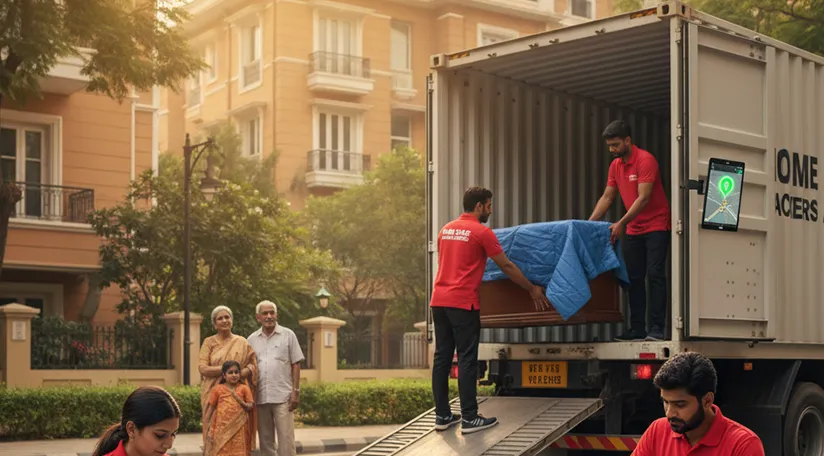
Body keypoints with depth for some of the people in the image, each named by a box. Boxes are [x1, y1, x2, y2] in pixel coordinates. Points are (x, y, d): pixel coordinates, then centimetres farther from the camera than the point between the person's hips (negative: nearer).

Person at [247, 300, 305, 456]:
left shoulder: (288, 335, 3)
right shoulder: (252, 339, 10)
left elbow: (296, 364, 2)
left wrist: (296, 391, -5)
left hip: (283, 396, -3)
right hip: (260, 397, 3)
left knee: (286, 439, -4)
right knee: (265, 440, 9)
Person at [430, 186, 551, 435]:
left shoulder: (446, 229, 15)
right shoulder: (482, 232, -6)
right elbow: (507, 267, -2)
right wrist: (532, 289, 7)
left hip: (439, 300, 7)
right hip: (463, 302, -7)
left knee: (442, 357, 8)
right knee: (467, 359, -3)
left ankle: (442, 415, 12)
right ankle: (469, 418, -1)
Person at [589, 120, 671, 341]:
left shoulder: (645, 160, -16)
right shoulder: (615, 165, 7)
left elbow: (643, 198, -23)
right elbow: (606, 198, 10)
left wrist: (621, 223, -28)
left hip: (656, 226, -8)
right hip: (634, 230, 8)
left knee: (655, 275, -11)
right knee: (634, 279, 5)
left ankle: (657, 329, -11)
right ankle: (637, 329, 7)